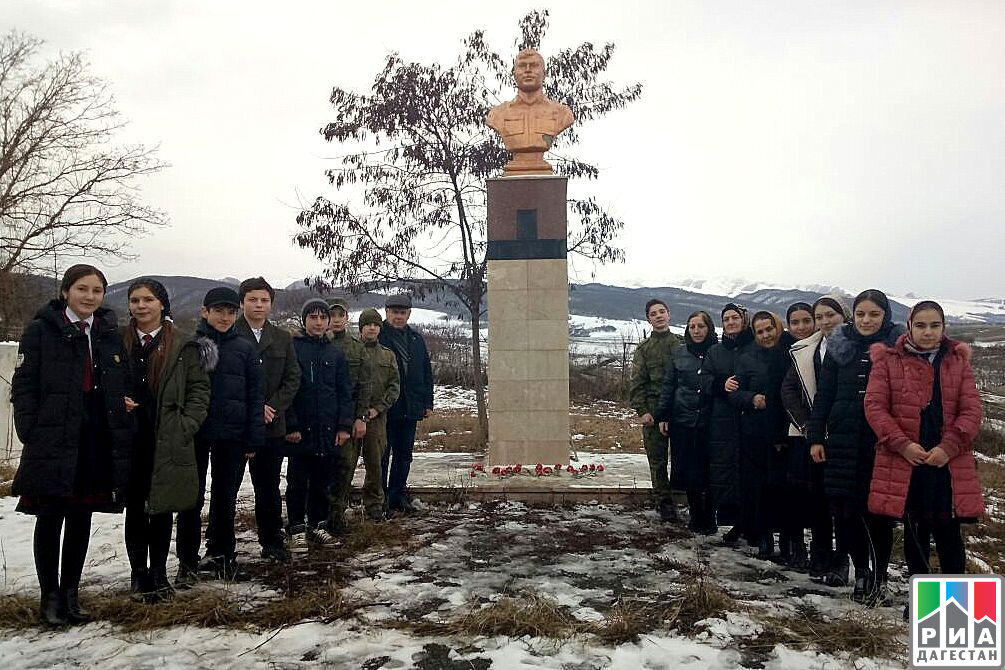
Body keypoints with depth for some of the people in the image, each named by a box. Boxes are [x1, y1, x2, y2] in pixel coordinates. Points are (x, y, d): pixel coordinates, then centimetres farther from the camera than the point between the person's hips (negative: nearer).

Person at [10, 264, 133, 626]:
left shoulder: (109, 332, 8)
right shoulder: (41, 330, -2)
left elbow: (122, 387, 11)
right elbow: (23, 386, -4)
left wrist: (123, 432, 3)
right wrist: (31, 435, -11)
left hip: (98, 442, 4)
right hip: (54, 442, -3)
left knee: (81, 519, 12)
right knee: (50, 520, 6)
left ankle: (71, 593, 25)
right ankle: (50, 596, 20)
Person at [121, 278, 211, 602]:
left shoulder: (183, 345, 0)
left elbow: (199, 389, 0)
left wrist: (184, 427, -8)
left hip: (168, 442, -1)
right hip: (129, 439, 2)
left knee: (162, 508, 7)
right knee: (135, 508, 8)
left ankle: (158, 572, 19)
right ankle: (139, 573, 20)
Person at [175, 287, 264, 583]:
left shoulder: (245, 349, 2)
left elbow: (256, 395, 1)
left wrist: (254, 438, -4)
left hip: (232, 435, 1)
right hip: (195, 433, 0)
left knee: (225, 497, 11)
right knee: (192, 497, 5)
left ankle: (220, 554, 27)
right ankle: (187, 562, 17)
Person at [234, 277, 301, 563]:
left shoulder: (282, 339, 10)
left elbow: (293, 378, 7)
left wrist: (273, 407, -7)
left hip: (272, 425, 4)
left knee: (269, 487, 12)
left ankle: (272, 542, 23)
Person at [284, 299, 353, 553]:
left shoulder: (335, 353, 10)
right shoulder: (292, 348, -3)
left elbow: (345, 392, 9)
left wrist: (344, 426, 1)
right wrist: (290, 425, -13)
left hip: (328, 430, 4)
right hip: (301, 429, -4)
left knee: (322, 482, 12)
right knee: (298, 483, 5)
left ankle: (318, 525, 24)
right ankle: (297, 530, 15)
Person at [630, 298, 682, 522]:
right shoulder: (644, 349, 9)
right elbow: (637, 383, 4)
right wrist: (642, 410, -6)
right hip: (653, 411, 1)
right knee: (657, 460, 4)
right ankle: (665, 503, 14)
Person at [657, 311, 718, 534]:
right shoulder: (678, 354, 8)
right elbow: (668, 386, 9)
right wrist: (663, 415, 5)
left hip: (709, 422, -2)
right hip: (682, 420, 2)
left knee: (707, 470, 1)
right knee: (687, 469, 5)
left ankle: (708, 519, 15)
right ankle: (695, 514, 21)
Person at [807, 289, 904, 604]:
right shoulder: (839, 346, 7)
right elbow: (823, 394, 8)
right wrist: (815, 438, 4)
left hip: (882, 441, -2)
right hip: (842, 440, 3)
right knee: (843, 507, 3)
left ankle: (879, 573, 20)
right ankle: (861, 569, 20)